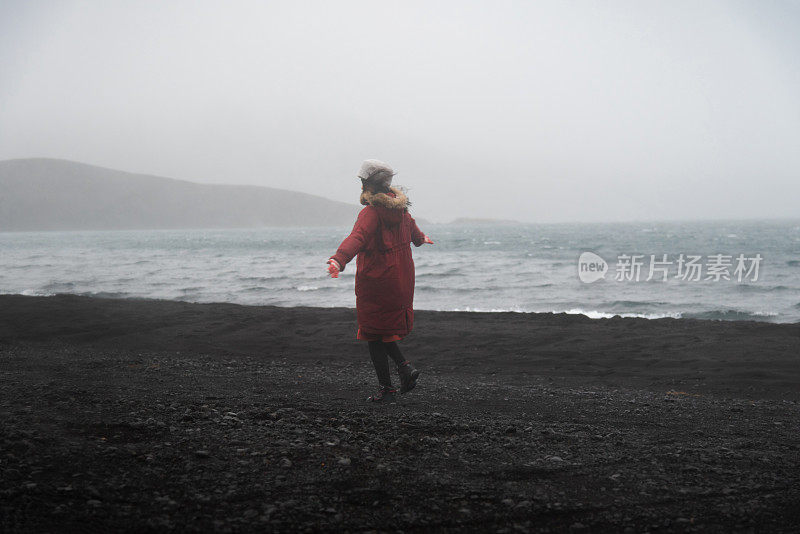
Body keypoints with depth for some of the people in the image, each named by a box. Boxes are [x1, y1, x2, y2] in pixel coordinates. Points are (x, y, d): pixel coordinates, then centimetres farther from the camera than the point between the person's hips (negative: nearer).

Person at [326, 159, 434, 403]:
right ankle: (404, 366, 4)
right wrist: (421, 238, 53)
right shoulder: (399, 207, 7)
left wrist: (339, 259, -54)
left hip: (376, 281, -8)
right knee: (385, 330, 21)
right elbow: (411, 227, 30)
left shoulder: (371, 213, -19)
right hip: (401, 279, 8)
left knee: (374, 335, 3)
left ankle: (386, 389, 4)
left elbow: (357, 238, -39)